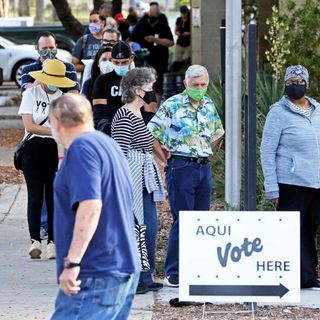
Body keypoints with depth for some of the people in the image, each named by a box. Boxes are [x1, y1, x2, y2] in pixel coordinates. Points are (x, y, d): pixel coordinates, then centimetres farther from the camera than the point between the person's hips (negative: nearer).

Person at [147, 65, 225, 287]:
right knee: (182, 220, -8)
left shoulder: (209, 105, 12)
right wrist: (165, 156, -3)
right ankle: (173, 273, -4)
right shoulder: (172, 105, -7)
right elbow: (150, 133, -6)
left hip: (204, 167, 6)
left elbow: (218, 133, 28)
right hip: (181, 167, -6)